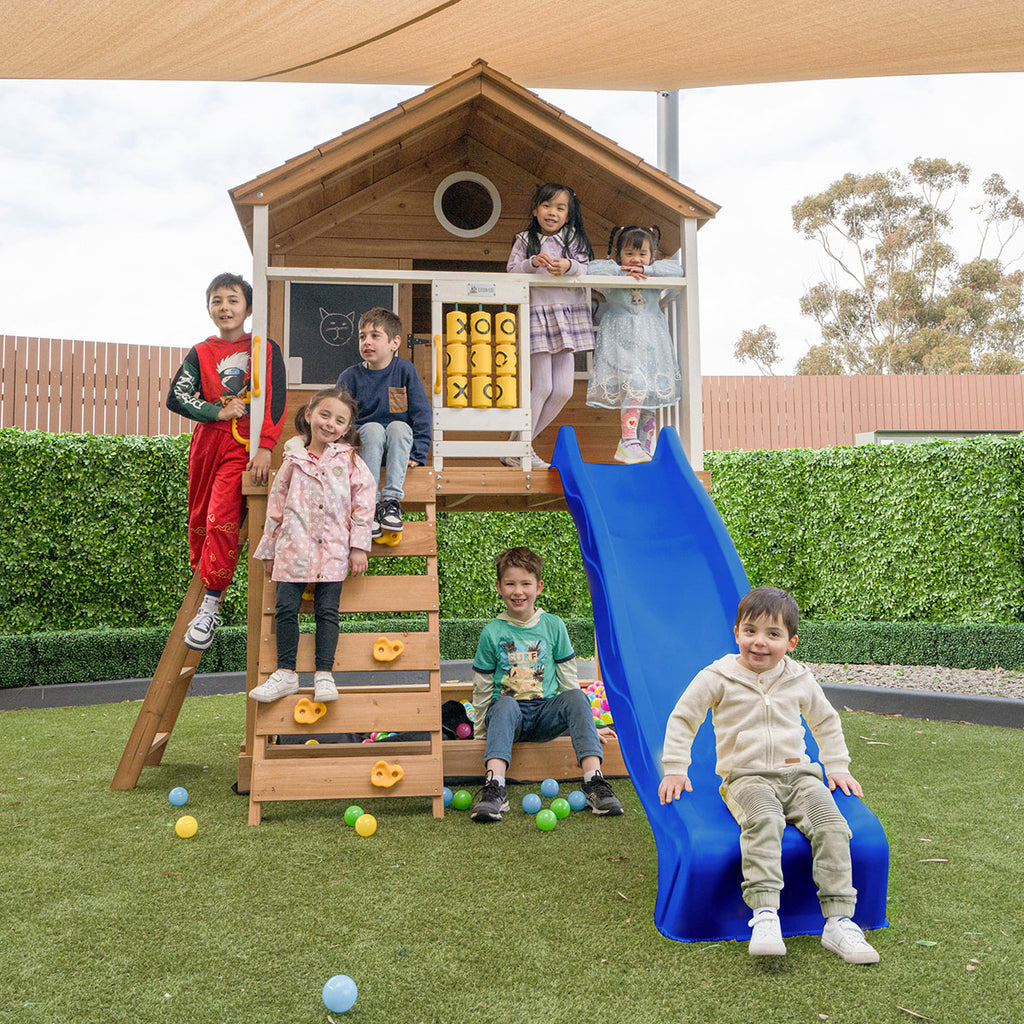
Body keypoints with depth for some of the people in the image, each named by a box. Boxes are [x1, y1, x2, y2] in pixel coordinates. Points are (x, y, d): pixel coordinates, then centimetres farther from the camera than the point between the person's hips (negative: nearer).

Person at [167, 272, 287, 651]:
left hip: (243, 445, -4)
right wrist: (218, 412, -10)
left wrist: (265, 448, -15)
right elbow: (176, 397, 3)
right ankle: (202, 581, 26)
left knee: (222, 519, -16)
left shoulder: (265, 349, 3)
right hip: (206, 441, 4)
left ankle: (210, 605, -12)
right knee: (199, 518, 9)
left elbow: (275, 401, -5)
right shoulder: (201, 353, 11)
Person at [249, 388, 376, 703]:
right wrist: (268, 550, 13)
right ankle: (286, 673, 11)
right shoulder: (293, 460, 6)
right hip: (294, 546, 1)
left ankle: (325, 675, 7)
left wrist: (358, 547, -4)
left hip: (333, 548, -1)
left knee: (327, 611, 1)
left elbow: (363, 502, 1)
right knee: (285, 608, 0)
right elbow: (276, 505, 12)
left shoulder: (349, 460, 3)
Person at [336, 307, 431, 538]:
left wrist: (417, 454, -11)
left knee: (399, 426, -30)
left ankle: (391, 501, -33)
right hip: (364, 444, 0)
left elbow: (422, 414, -3)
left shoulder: (405, 370, -2)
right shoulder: (350, 377, 0)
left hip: (397, 446, 0)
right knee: (373, 428, -30)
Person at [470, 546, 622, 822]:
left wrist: (583, 723, 10)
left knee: (576, 697, -28)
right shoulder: (492, 633, 2)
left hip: (546, 714, 1)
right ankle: (494, 786, -48)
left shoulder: (554, 626, 6)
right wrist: (481, 733, 9)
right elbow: (482, 688, 9)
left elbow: (568, 679, 12)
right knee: (505, 704, -35)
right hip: (509, 715, -1)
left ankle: (594, 781, -34)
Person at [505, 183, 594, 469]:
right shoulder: (525, 240, 8)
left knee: (564, 389, 0)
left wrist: (569, 266, -18)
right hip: (537, 314, -4)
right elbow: (511, 272, -1)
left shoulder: (574, 239, 13)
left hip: (568, 315, 4)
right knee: (542, 387, -10)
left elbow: (587, 271, 2)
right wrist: (533, 263, -18)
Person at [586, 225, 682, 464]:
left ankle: (645, 444, 13)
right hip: (621, 337, -4)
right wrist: (622, 271, -17)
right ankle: (628, 441, -19)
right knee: (633, 383, -19)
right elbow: (592, 269, -14)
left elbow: (677, 269, -6)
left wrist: (646, 270, -14)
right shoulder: (613, 271, 1)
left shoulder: (655, 276, 8)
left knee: (653, 388, 3)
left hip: (651, 338, 4)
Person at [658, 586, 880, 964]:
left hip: (797, 774, 4)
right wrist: (674, 770, 2)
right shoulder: (718, 678, 0)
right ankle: (764, 917, -41)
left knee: (831, 823, -24)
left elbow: (826, 723, 27)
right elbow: (682, 719, 8)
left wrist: (837, 768, 20)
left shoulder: (800, 680, 10)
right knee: (764, 821, -35)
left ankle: (839, 921, -21)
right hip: (745, 778, -3)